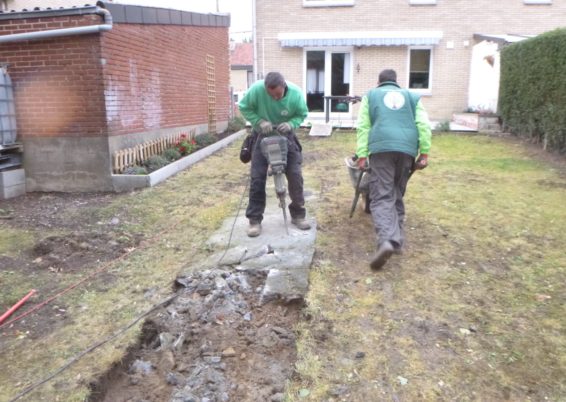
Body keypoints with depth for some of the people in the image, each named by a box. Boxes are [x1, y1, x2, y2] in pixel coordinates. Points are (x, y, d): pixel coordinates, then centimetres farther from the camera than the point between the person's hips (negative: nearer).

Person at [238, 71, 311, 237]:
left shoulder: (296, 93, -23)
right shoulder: (256, 89, -27)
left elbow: (302, 114, -7)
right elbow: (244, 107, -12)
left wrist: (291, 124, -28)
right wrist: (260, 122, -27)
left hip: (286, 136, 1)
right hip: (263, 135, -1)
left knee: (295, 175, -1)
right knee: (257, 176, -6)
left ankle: (298, 215, 15)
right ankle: (255, 220, 4)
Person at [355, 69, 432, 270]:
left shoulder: (371, 95, 21)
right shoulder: (411, 96, 25)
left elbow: (363, 126, 8)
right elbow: (424, 125, 12)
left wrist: (362, 155, 4)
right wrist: (424, 153, 9)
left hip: (381, 148, -2)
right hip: (407, 149, 3)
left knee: (382, 197, -7)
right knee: (397, 196, 15)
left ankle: (387, 240, -27)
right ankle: (397, 240, 12)